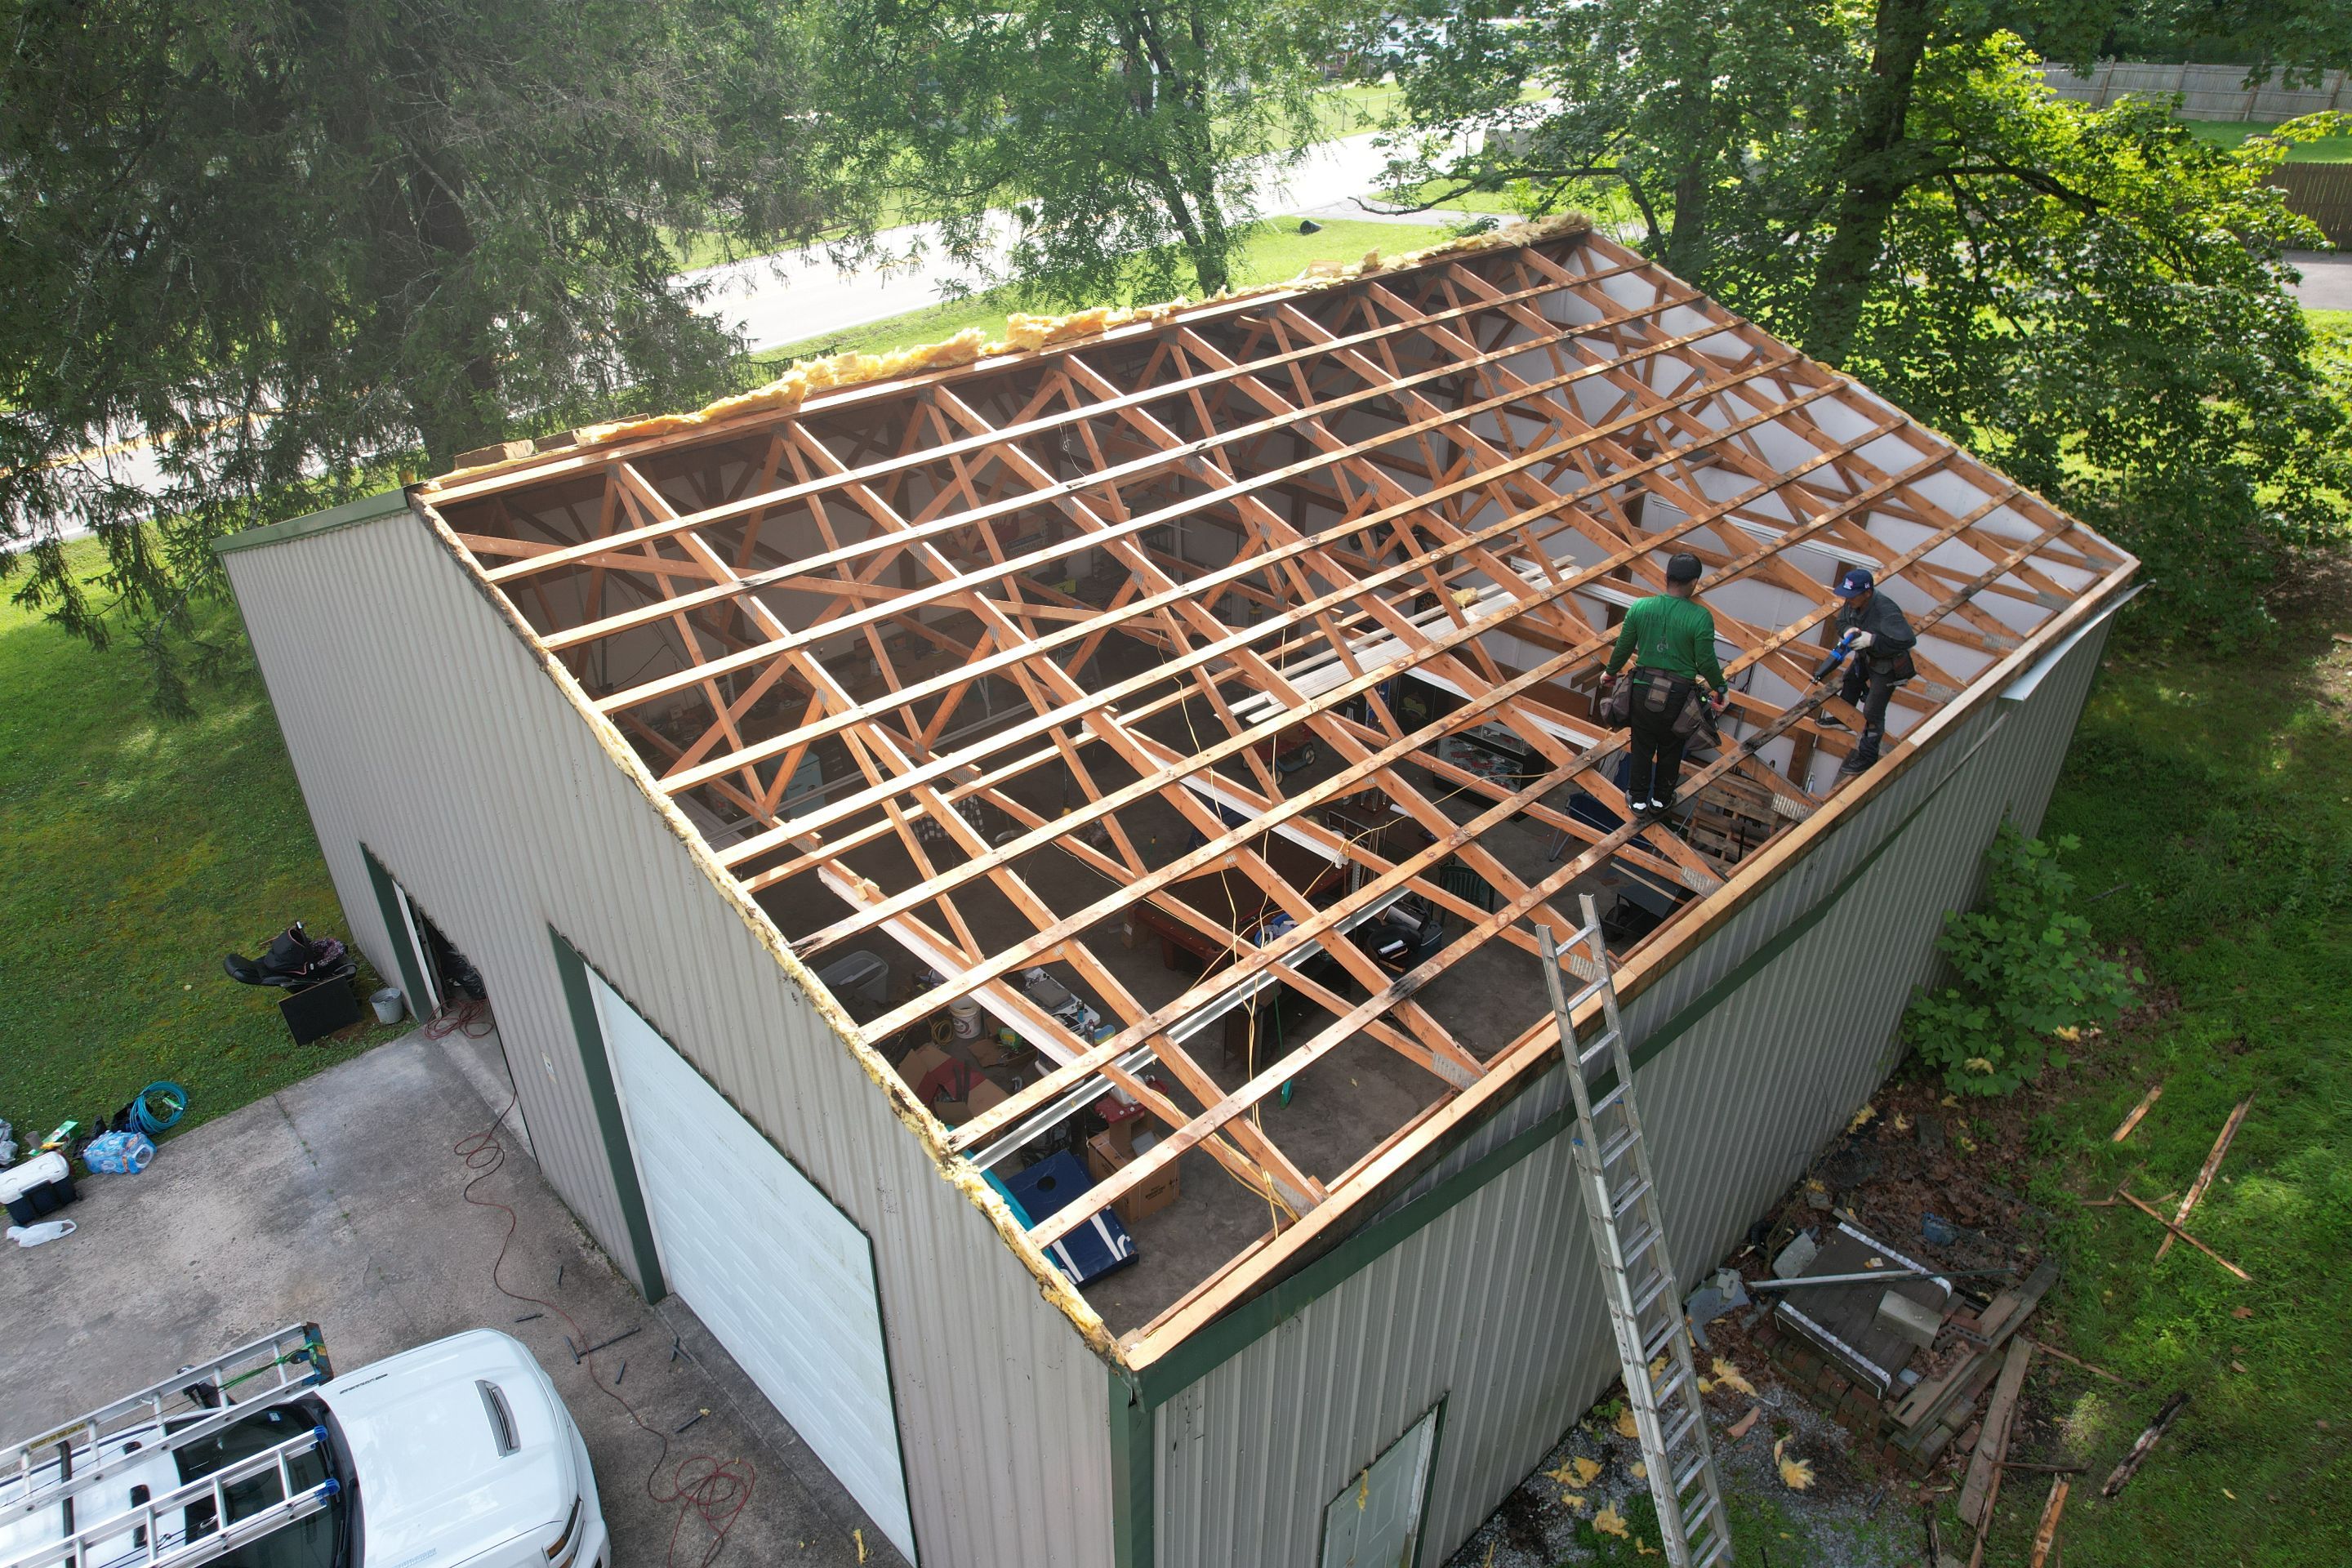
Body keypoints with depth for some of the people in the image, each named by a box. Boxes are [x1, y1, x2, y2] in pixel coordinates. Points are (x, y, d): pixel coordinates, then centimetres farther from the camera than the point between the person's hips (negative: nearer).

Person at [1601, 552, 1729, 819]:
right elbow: (1707, 662, -11)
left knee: (1642, 746, 18)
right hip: (1678, 696, -2)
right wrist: (1721, 688, 6)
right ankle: (1661, 800, 34)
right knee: (1670, 749, 19)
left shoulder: (1641, 607, -7)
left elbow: (1623, 647, 2)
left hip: (1643, 689, 2)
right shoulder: (1700, 617, -17)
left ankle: (1638, 799, 31)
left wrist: (1611, 672, 20)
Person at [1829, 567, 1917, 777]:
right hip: (1865, 657, 8)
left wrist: (1872, 639, -42)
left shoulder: (1885, 611, -39)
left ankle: (1867, 756, 15)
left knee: (1873, 712, -1)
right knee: (1849, 684, 30)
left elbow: (1908, 640, -42)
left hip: (1887, 666, -8)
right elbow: (1841, 621, 3)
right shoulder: (1854, 603, -16)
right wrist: (1848, 630, -21)